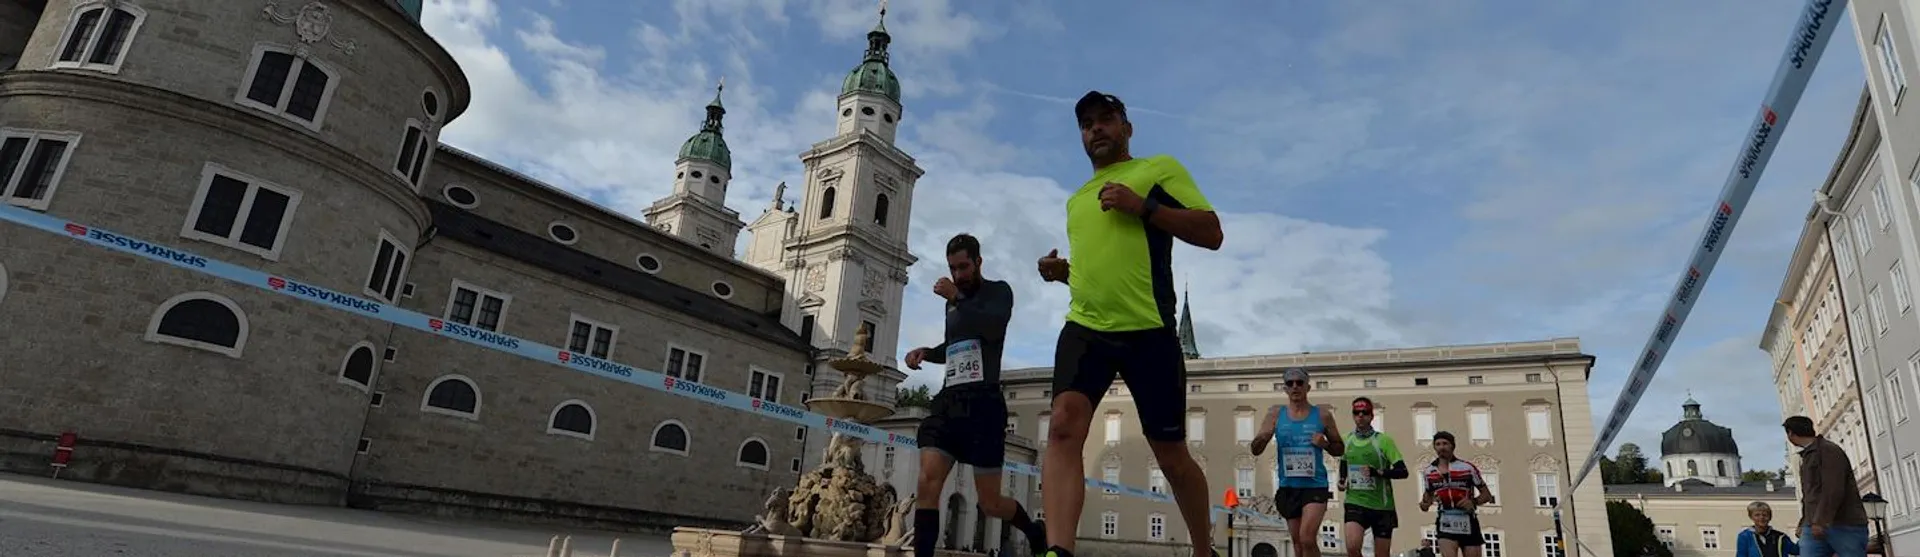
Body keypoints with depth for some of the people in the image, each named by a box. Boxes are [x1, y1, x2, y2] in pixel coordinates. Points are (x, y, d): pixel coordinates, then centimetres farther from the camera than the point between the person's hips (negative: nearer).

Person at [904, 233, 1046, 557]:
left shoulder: (998, 291, 4)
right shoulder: (953, 302, 22)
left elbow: (994, 327, -18)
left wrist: (957, 299, -18)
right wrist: (927, 352, 16)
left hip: (983, 403, -5)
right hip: (947, 402, 6)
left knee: (990, 503, 1)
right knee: (927, 483, -17)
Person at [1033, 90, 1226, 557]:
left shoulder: (1160, 168, 7)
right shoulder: (1076, 199, 24)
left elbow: (1211, 233, -2)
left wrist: (1143, 206, -13)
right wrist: (1062, 271, 11)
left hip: (1147, 330, -4)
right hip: (1084, 327, 4)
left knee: (1170, 453, 5)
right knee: (1064, 425, -21)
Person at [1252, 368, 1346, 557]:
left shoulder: (1322, 414, 1)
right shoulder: (1276, 414, 3)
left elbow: (1340, 449, 10)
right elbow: (1255, 450, 1)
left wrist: (1325, 444, -11)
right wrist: (1264, 437, -21)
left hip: (1315, 486, -2)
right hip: (1287, 487, 2)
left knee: (1307, 539, -17)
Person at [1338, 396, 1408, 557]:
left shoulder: (1384, 440, -5)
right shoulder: (1347, 440, 7)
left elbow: (1402, 471, -11)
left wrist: (1378, 472, -26)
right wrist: (1342, 480, 7)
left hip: (1381, 505, -2)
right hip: (1355, 502, 2)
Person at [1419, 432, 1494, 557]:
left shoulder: (1468, 468, 0)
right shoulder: (1429, 472, 7)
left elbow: (1487, 495, 4)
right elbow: (1428, 493, 23)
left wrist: (1473, 502, -17)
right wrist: (1425, 504, 1)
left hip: (1468, 522, -1)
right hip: (1446, 522, 1)